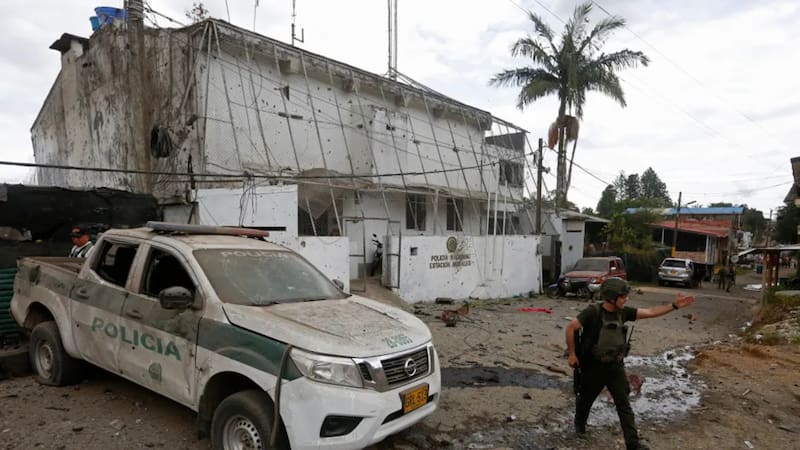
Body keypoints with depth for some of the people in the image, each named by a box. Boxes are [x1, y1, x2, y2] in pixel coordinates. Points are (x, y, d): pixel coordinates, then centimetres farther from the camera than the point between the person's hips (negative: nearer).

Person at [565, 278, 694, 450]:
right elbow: (570, 328, -19)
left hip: (616, 366, 4)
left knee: (624, 405, 1)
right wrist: (572, 354, -15)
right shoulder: (593, 312, -21)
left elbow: (650, 312, -3)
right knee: (586, 398, 17)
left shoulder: (623, 312, -4)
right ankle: (579, 423, 45)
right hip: (593, 366, -4)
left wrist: (674, 306, -11)